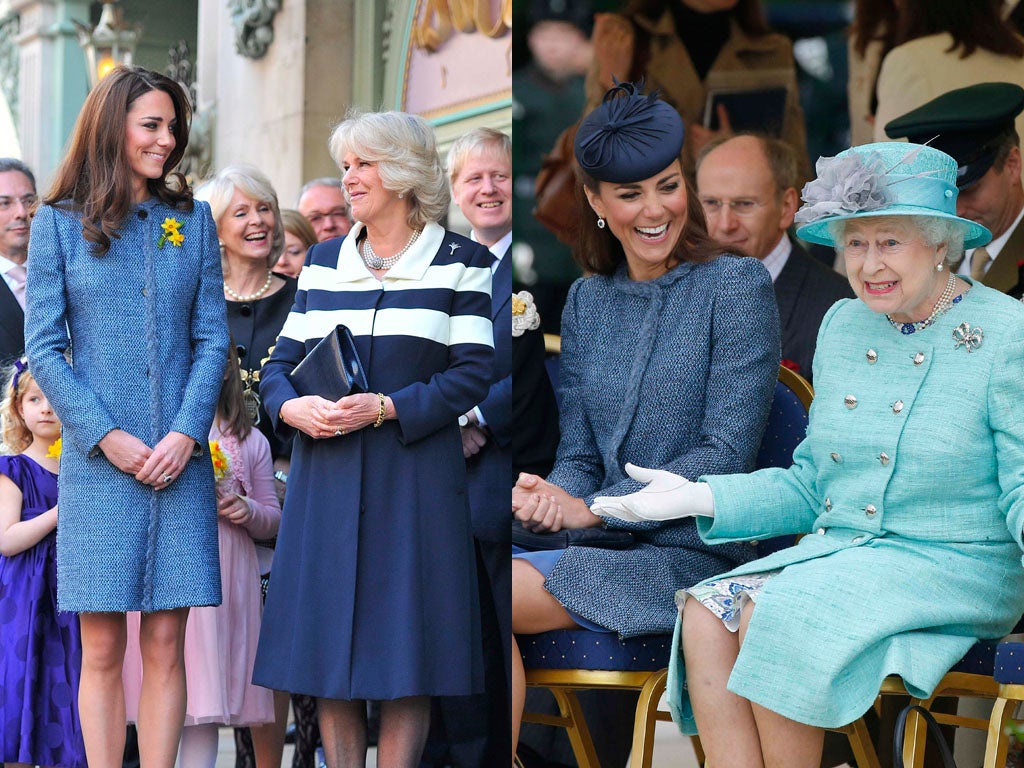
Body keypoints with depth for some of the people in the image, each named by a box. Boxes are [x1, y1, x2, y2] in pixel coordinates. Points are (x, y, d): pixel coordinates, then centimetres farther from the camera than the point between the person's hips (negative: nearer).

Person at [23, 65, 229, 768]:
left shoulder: (192, 220, 10)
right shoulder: (59, 224, 4)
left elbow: (213, 336, 7)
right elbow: (43, 348, 0)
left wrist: (187, 433, -7)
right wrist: (105, 437, -10)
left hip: (180, 461, 2)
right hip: (98, 465, -2)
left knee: (165, 645, 1)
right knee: (103, 649, -1)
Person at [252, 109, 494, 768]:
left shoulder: (461, 262, 2)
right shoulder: (323, 262, 14)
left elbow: (474, 370, -5)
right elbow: (282, 361, 13)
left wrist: (385, 409, -17)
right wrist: (292, 407, -10)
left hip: (414, 474, -4)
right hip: (327, 474, 4)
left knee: (405, 643, -3)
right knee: (328, 639, 2)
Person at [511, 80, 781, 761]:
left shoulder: (737, 286, -2)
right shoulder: (587, 301, 16)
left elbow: (727, 454, -9)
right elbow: (579, 453, 15)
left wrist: (594, 508, -15)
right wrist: (550, 499, -10)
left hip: (694, 554, -5)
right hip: (602, 548, 5)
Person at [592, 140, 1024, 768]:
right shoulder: (844, 326, 14)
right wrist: (696, 497, 5)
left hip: (954, 569, -6)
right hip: (839, 551, 6)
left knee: (773, 614, -29)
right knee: (707, 615, -20)